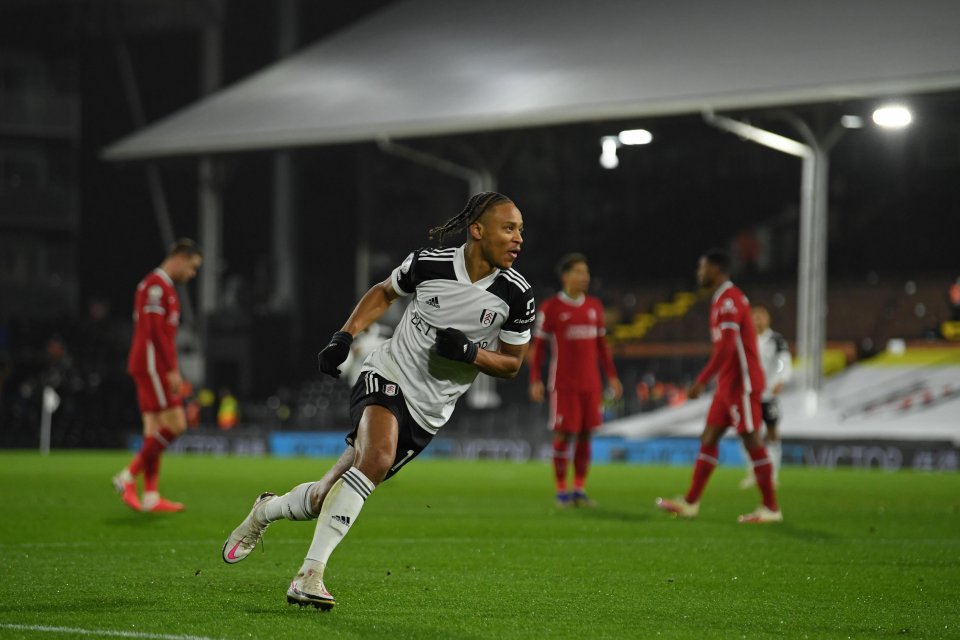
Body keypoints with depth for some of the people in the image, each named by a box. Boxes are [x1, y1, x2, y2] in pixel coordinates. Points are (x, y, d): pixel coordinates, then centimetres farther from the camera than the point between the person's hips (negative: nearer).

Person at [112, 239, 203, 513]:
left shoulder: (164, 286, 21)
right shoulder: (156, 284, -11)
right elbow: (156, 331, -19)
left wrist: (171, 370, 21)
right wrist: (172, 370, -20)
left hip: (151, 367, 10)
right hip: (153, 365, -10)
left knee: (155, 430, 6)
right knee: (174, 425, -12)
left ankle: (150, 497, 2)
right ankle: (128, 477, -10)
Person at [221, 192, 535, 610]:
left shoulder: (516, 296, -8)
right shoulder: (428, 264, -9)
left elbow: (512, 364, 4)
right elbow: (384, 293, 12)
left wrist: (469, 352, -16)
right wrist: (345, 336, 0)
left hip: (427, 414, 2)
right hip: (387, 376, -2)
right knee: (376, 456, -33)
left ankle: (266, 511, 32)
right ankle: (310, 574, -29)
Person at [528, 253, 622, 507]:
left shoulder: (594, 306, 10)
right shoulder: (550, 308, -5)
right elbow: (538, 345, -2)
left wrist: (612, 376, 12)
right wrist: (535, 381, -9)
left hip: (590, 384, 4)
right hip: (563, 384, -4)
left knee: (585, 434, 3)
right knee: (564, 435, -4)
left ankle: (580, 490, 9)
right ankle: (561, 491, 4)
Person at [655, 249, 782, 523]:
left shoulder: (729, 300, -16)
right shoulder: (722, 300, 16)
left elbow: (726, 347, -24)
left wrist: (701, 382, -24)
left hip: (741, 382, -10)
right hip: (729, 384, 10)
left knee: (752, 440, -7)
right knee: (709, 437, 10)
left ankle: (771, 508, -3)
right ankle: (690, 502, 12)